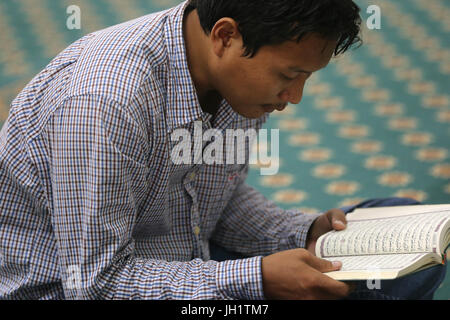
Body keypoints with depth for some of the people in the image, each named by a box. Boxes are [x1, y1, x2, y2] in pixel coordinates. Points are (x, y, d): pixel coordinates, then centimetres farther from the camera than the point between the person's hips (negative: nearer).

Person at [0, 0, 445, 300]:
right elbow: (95, 282, -28)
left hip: (179, 268, 8)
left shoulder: (241, 76, -6)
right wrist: (256, 279, -30)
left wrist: (306, 234, -7)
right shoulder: (105, 102, -32)